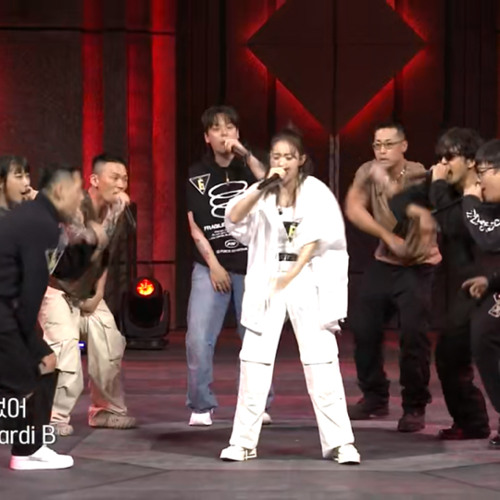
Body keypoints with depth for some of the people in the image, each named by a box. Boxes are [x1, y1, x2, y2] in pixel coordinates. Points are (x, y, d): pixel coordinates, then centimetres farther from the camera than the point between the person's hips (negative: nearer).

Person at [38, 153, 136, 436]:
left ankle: (107, 410, 21)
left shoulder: (115, 211, -1)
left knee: (111, 345, 3)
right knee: (65, 343, -24)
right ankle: (55, 418, -18)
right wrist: (113, 213, -37)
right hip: (56, 287, -7)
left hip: (87, 293, 7)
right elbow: (89, 252, -37)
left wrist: (99, 294, 6)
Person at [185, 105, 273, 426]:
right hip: (211, 266, 0)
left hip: (251, 266, 0)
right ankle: (201, 406, 0)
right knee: (198, 338, -11)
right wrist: (214, 265, -4)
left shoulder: (249, 168, 5)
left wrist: (245, 154, -19)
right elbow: (195, 226, 3)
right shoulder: (197, 175, 5)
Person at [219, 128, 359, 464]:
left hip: (308, 279, -3)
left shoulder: (316, 192, -2)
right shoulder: (263, 193, 5)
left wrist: (292, 273, -19)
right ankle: (243, 442, 6)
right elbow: (233, 218, -10)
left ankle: (339, 442, -7)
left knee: (321, 361, -9)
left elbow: (314, 237, -10)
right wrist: (263, 187, -18)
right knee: (254, 360, -1)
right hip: (267, 279, 3)